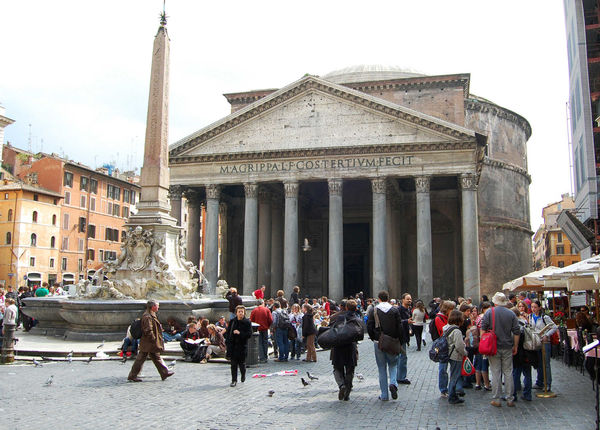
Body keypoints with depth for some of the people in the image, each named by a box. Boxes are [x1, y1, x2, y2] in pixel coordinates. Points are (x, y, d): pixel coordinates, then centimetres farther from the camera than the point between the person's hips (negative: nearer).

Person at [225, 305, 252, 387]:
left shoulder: (247, 322, -4)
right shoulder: (232, 321, 7)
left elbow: (249, 334, -9)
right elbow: (228, 332, 13)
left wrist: (240, 333, -18)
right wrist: (227, 342, 4)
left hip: (242, 346, -2)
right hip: (233, 346, 2)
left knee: (242, 363, 5)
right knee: (233, 364, 2)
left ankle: (243, 375, 34)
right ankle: (234, 380, 10)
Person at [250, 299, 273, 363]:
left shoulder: (254, 310, -4)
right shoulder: (266, 310, -4)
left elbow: (251, 320, -3)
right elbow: (271, 320, -6)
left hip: (257, 329, 0)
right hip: (265, 329, 0)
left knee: (259, 344, 5)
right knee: (265, 342, 12)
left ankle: (261, 358, 1)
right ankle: (266, 357, 16)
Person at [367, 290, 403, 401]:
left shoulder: (373, 310, -4)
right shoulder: (395, 310, -2)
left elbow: (369, 327, -5)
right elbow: (400, 327, -4)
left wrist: (373, 338, 10)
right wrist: (398, 339, 8)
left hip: (378, 342, 0)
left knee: (382, 367, 8)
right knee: (393, 364, 16)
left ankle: (384, 395, 9)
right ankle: (393, 383, -11)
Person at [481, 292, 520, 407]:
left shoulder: (489, 312, -4)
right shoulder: (511, 314, 0)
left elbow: (483, 329, -8)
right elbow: (516, 332, 1)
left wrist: (483, 343, 0)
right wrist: (515, 346, 11)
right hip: (507, 348, 1)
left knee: (495, 373, 3)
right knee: (508, 373, 9)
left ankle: (496, 399, 6)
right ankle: (510, 399, 13)